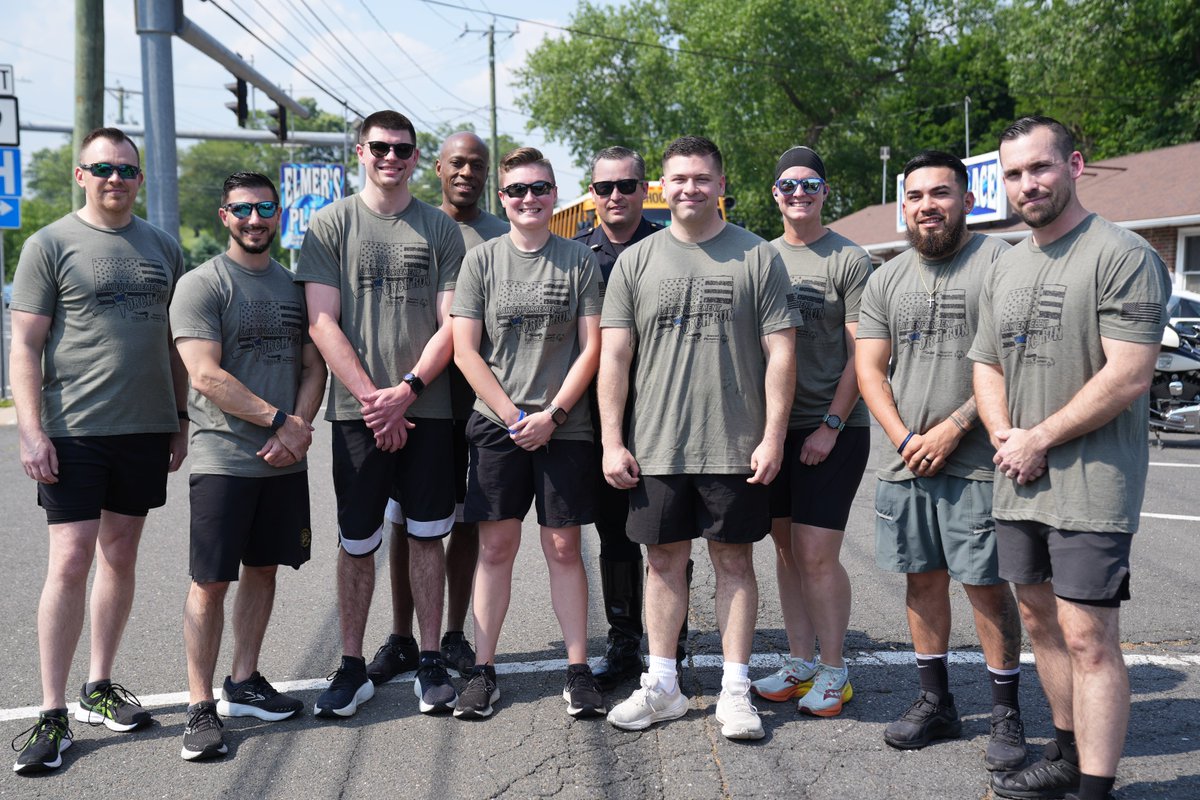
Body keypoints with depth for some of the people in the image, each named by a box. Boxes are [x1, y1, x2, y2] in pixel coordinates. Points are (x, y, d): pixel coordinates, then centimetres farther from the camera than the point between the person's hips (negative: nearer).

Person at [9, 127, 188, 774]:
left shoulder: (163, 248, 12)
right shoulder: (51, 245, -1)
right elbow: (25, 345, -4)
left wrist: (181, 420, 12)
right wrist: (31, 432, -12)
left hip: (146, 430, 4)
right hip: (74, 432, -4)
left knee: (120, 555, 11)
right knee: (71, 561, -6)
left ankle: (99, 688, 24)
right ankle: (53, 715, 3)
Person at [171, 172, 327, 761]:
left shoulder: (294, 285, 13)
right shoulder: (201, 284, -5)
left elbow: (313, 367, 12)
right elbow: (206, 376, -14)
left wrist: (297, 429, -5)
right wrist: (280, 418, -13)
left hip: (284, 459, 6)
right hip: (224, 460, -5)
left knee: (263, 569, 13)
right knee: (210, 581, -2)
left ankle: (243, 683, 27)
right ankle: (200, 707, 7)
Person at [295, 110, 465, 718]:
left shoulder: (441, 229, 8)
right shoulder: (331, 224, 5)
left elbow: (451, 324, 2)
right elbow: (322, 323, -3)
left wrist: (407, 389, -11)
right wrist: (373, 398, -11)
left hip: (427, 410, 1)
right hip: (358, 411, -1)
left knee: (427, 534, 7)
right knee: (357, 542, 5)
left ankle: (431, 661, 19)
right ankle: (351, 667, 18)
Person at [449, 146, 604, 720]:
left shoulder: (579, 261, 4)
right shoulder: (481, 260, 4)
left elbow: (590, 349, 0)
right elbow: (465, 351, 0)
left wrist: (551, 415, -9)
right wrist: (513, 416, -8)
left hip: (563, 428, 0)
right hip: (496, 426, 0)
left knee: (564, 548, 5)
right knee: (496, 547, 4)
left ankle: (578, 670, 14)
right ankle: (483, 670, 14)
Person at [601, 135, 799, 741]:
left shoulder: (757, 257, 2)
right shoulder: (636, 261, 7)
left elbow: (780, 352, 0)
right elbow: (613, 356, 5)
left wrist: (773, 436, -7)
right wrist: (612, 441, -1)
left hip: (736, 448, -2)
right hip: (655, 447, 2)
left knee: (734, 560, 6)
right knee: (665, 561, 9)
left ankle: (735, 690, 17)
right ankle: (662, 686, 22)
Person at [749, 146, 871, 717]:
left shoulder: (850, 261, -2)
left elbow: (861, 355, -6)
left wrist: (831, 425, -13)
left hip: (832, 430, -5)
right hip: (775, 427, 5)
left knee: (816, 553, -7)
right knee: (786, 548, 9)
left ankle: (833, 672, 10)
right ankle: (799, 662, 22)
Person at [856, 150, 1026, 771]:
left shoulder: (1000, 263, -4)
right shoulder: (887, 279, 12)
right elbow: (869, 369, 8)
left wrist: (953, 428, -15)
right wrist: (904, 439, -6)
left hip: (975, 462, -5)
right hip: (904, 461, 5)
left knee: (986, 585, 0)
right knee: (922, 579, 11)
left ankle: (1007, 714, 14)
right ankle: (935, 702, 25)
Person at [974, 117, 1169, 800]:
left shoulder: (1122, 255, -10)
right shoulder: (1007, 268, 14)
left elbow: (1128, 377, -17)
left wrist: (1038, 441, -13)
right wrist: (1003, 434, -1)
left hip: (1091, 483, -8)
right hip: (1019, 484, 8)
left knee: (1088, 638, -7)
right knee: (1042, 620, 15)